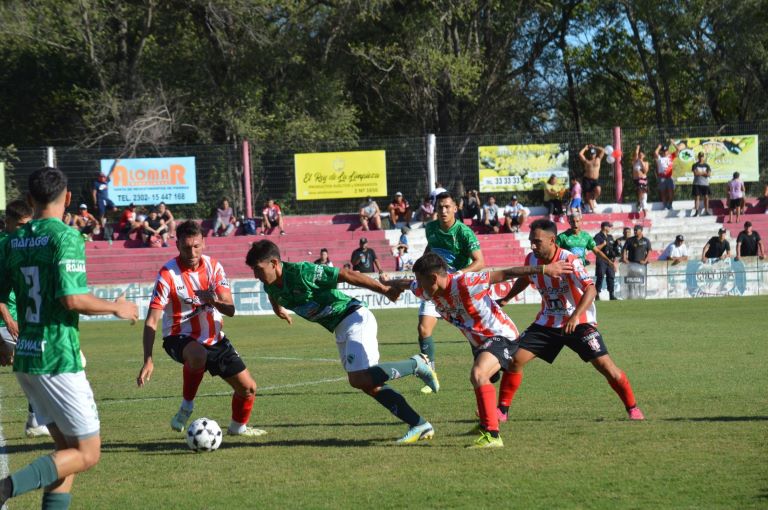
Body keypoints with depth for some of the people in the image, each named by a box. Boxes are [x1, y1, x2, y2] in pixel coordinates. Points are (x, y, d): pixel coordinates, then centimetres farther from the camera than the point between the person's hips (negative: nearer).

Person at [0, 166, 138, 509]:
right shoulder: (66, 237, -13)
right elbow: (72, 298, -21)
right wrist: (116, 308, -5)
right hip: (58, 359, -8)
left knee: (66, 447, 16)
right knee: (87, 453, -1)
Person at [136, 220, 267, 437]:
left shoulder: (213, 266, -5)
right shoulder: (168, 274, -17)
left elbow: (230, 310, -9)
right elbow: (152, 321, -19)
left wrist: (214, 301, -34)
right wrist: (148, 361, -29)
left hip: (214, 339, 5)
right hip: (180, 338, -5)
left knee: (248, 388, 6)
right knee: (198, 355, -41)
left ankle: (238, 427, 36)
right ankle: (186, 407, -19)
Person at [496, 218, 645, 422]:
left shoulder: (569, 261, -23)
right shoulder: (531, 260, -5)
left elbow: (590, 289, -31)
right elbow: (524, 279, 19)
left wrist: (575, 317, -43)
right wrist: (505, 299, 16)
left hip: (579, 322, -5)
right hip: (547, 322, 5)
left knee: (604, 364, -13)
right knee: (515, 359, -7)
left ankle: (632, 408, 5)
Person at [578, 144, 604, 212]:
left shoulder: (598, 159, 15)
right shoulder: (586, 161, 11)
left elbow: (602, 151, 13)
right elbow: (580, 154, 3)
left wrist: (594, 147, 18)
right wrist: (585, 148, 16)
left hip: (595, 180, 0)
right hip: (587, 180, 0)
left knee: (597, 189, -28)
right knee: (588, 195, -6)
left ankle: (594, 199, 3)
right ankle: (592, 208, 2)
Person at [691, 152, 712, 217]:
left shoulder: (706, 165, 7)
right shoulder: (695, 165, 2)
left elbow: (709, 174, -5)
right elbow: (696, 173, -14)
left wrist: (700, 173, -9)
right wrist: (704, 173, -6)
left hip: (705, 184, 2)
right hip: (697, 184, -2)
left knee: (706, 197, 3)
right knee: (697, 197, -4)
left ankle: (706, 211, 10)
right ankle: (696, 211, -2)